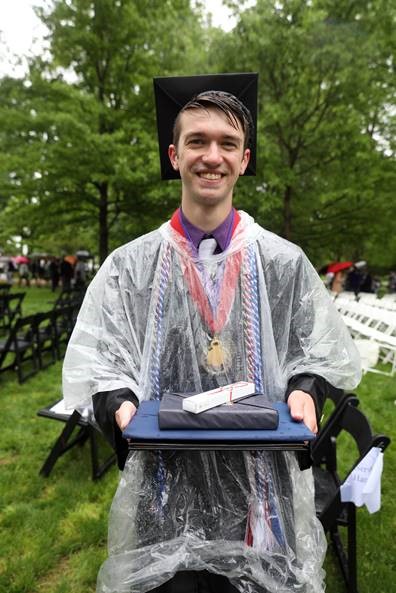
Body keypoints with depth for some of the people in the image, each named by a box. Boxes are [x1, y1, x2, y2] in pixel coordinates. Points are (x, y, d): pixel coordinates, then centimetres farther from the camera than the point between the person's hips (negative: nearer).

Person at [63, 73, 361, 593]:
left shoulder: (285, 263, -1)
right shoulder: (130, 266, -1)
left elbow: (318, 354, 4)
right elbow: (99, 362, 0)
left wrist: (304, 391, -15)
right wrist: (120, 405, -18)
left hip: (261, 484, 1)